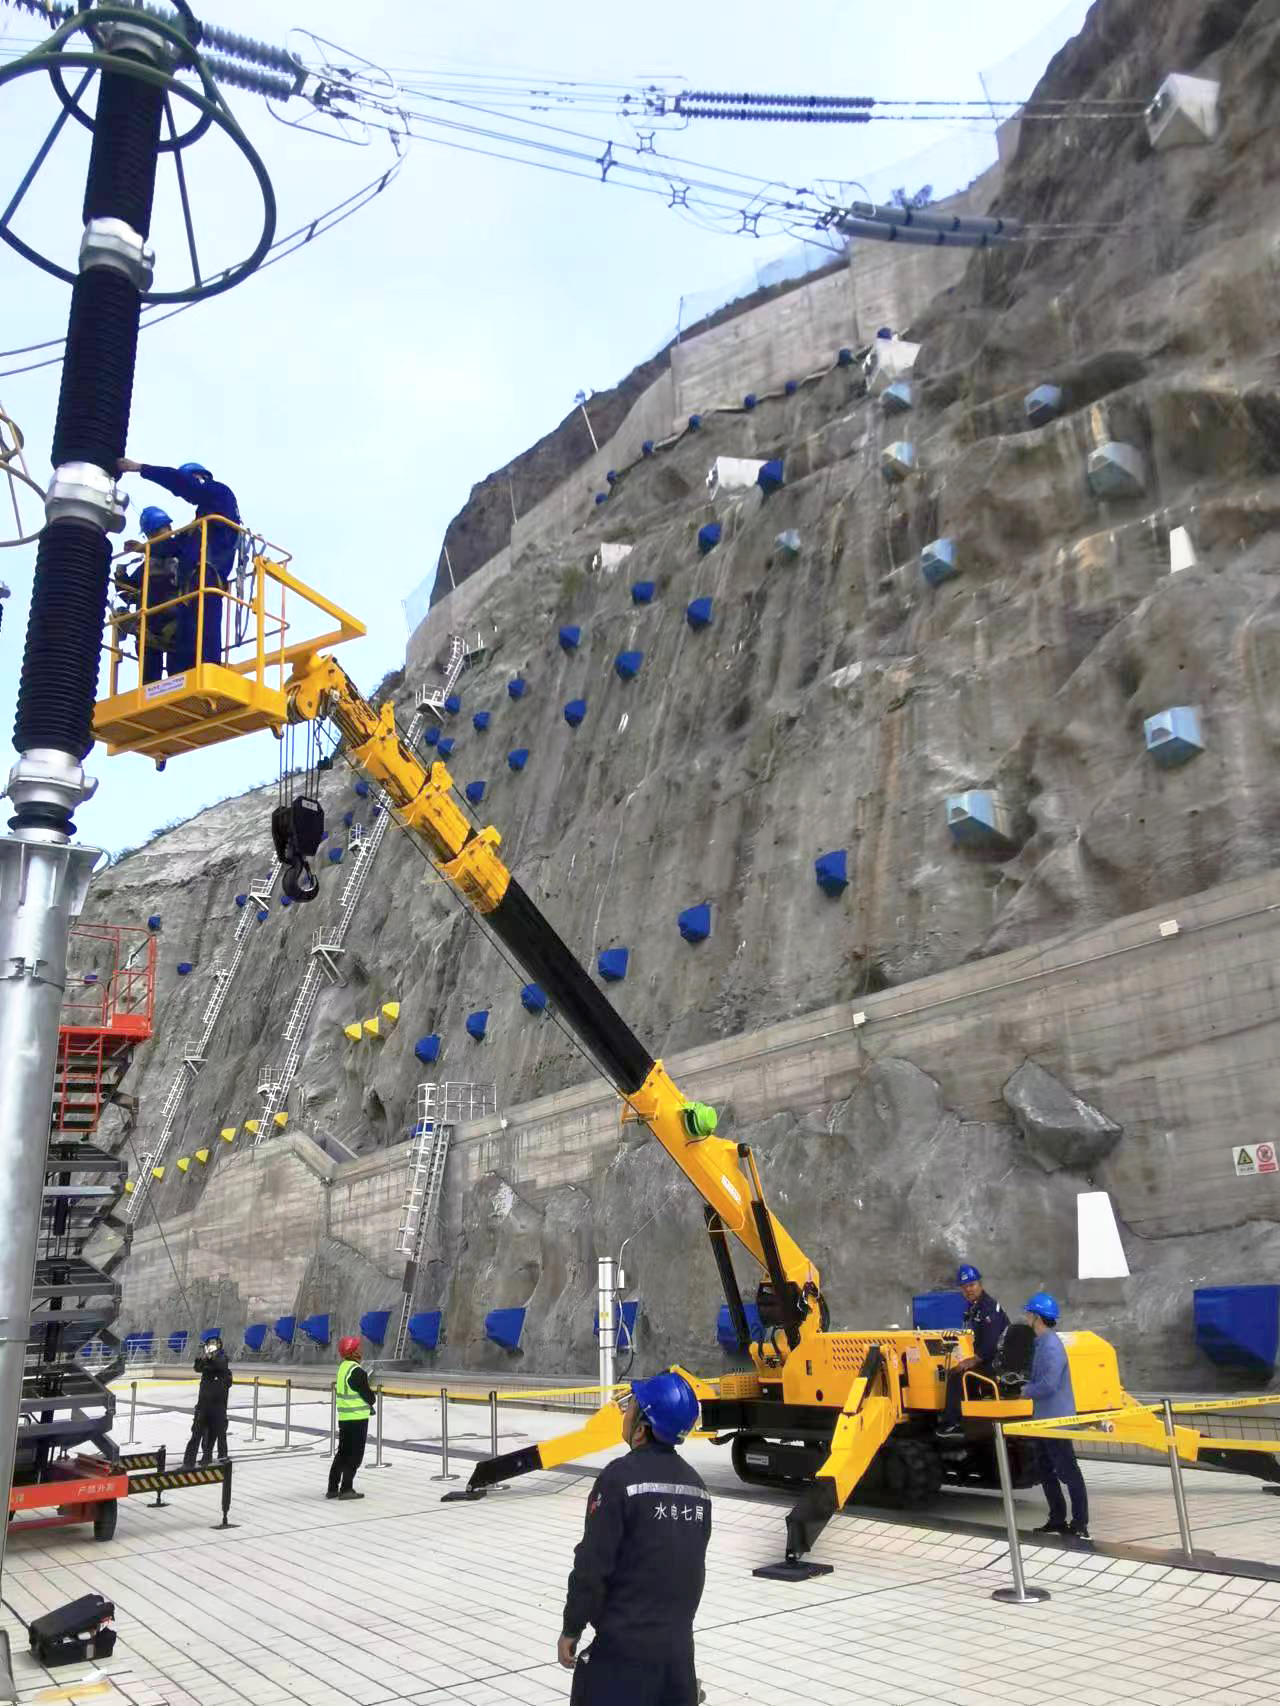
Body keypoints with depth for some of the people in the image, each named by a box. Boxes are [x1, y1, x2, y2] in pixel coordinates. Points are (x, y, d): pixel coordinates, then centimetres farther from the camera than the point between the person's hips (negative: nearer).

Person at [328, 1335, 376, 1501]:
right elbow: (369, 1396, -16)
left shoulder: (343, 1367, 8)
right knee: (355, 1456, 1)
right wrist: (370, 1400, 8)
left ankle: (333, 1488, 20)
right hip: (357, 1418, -9)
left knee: (342, 1453, 16)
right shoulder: (357, 1372, -20)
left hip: (344, 1417, 9)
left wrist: (366, 1403, 9)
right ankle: (346, 1489, 4)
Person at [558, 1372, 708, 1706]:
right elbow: (694, 1566, 13)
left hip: (626, 1644, -6)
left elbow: (593, 1564, -15)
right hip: (678, 1643, 6)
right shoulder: (694, 1482, 5)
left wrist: (571, 1630, -3)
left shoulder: (620, 1477, -16)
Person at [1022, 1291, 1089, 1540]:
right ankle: (1058, 1519, 25)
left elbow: (1049, 1384, -27)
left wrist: (1026, 1391, -12)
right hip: (1045, 1419, 10)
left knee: (1068, 1472, -3)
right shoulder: (1041, 1343, 11)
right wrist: (1028, 1386, 2)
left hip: (1056, 1419, -10)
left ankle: (1080, 1525, 3)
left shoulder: (1051, 1346, -21)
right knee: (1045, 1470, 16)